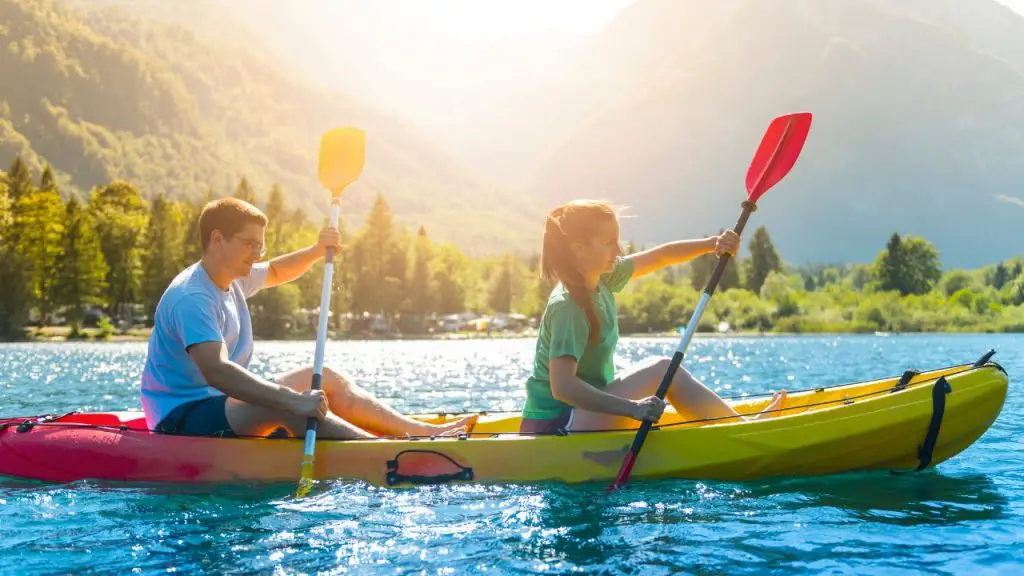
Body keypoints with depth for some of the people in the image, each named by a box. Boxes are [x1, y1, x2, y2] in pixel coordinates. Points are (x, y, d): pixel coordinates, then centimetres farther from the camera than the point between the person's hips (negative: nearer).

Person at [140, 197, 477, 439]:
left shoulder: (231, 279, 9)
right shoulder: (192, 297, -23)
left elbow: (275, 273, 32)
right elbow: (216, 371, -38)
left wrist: (317, 252, 12)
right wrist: (292, 401, -43)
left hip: (220, 404, 11)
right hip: (181, 418, -11)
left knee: (322, 379, 5)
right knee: (285, 406, -33)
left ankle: (425, 431, -2)